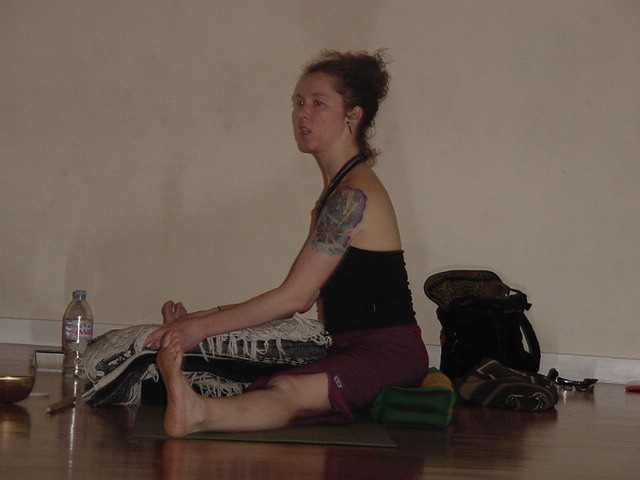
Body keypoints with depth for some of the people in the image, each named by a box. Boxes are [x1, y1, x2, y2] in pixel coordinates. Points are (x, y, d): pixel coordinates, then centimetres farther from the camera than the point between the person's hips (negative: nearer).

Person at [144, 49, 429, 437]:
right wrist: (198, 318, 14)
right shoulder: (342, 189, 21)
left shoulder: (355, 194, -12)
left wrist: (202, 326, -14)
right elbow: (303, 299, 19)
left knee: (288, 390, -39)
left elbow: (294, 297, -15)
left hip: (389, 354, -12)